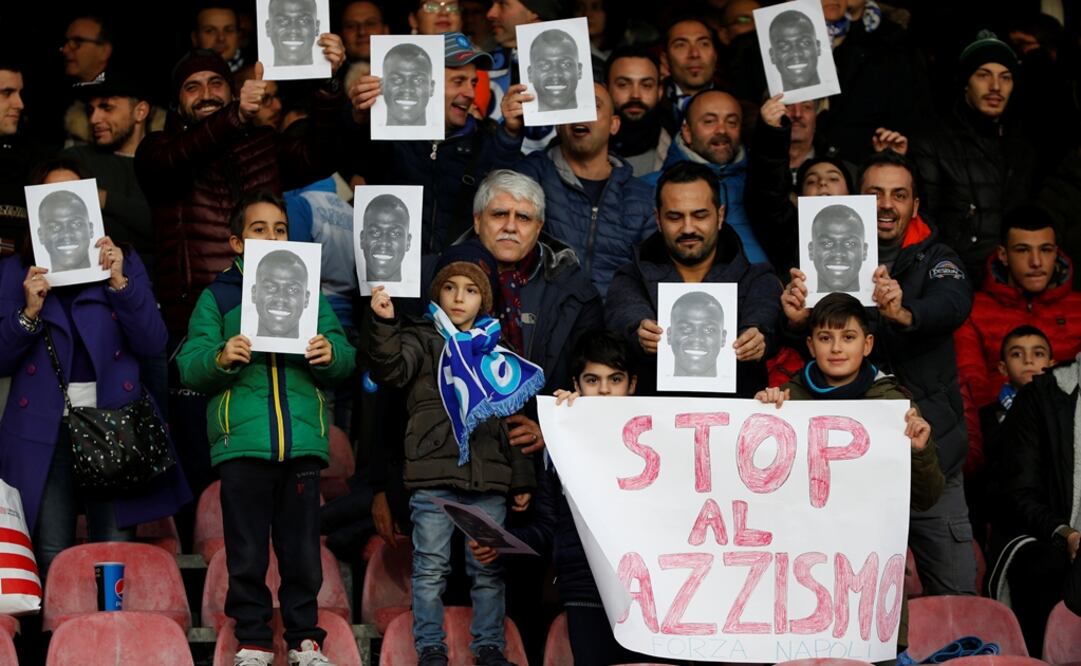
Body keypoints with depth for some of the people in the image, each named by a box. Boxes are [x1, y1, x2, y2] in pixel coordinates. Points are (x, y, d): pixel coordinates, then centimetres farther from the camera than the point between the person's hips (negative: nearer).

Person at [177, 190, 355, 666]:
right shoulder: (217, 296, 8)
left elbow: (346, 358, 7)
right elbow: (188, 367, -1)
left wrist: (331, 353, -16)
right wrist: (220, 359, -21)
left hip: (302, 443, 2)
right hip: (242, 443, -2)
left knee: (303, 551, 5)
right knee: (247, 554, 2)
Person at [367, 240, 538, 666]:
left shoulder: (498, 350, 15)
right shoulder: (424, 340, 6)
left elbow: (517, 417, 16)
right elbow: (391, 367, -14)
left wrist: (522, 480, 13)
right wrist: (384, 324, -32)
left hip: (489, 476, 3)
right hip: (434, 474, -2)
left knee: (488, 568, 6)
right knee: (431, 567, 0)